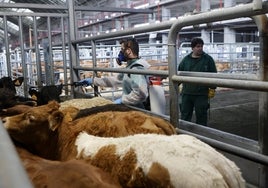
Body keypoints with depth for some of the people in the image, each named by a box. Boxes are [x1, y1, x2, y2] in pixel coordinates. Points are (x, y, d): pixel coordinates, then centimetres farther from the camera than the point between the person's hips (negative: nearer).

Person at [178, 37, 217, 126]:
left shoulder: (208, 59, 1)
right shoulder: (186, 59, 8)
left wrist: (212, 89, -2)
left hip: (201, 94, -2)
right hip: (186, 93, 3)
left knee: (201, 115, 6)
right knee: (185, 114, 9)